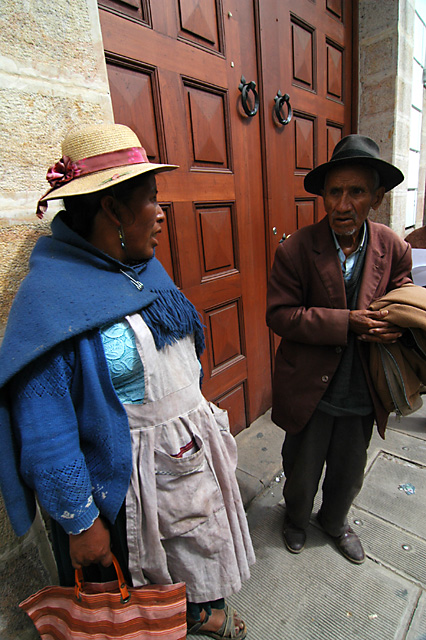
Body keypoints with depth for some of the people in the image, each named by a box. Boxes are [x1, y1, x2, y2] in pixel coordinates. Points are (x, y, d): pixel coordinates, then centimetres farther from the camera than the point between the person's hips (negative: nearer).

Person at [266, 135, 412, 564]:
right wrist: (345, 322, -26)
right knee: (301, 470, 20)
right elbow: (279, 315, -17)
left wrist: (393, 327, -17)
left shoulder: (393, 249, -5)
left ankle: (334, 521, 57)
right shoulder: (296, 250, -15)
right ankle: (296, 517, 54)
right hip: (309, 388, -2)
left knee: (349, 473, 24)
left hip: (362, 393, 3)